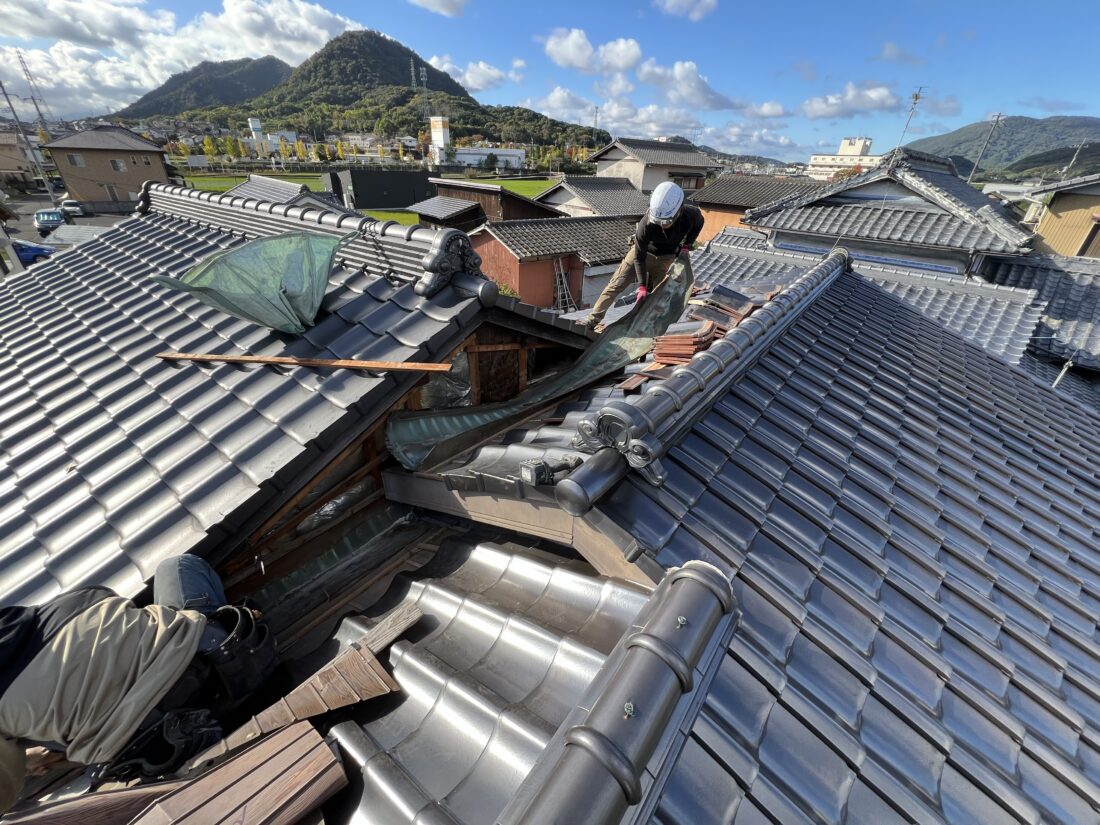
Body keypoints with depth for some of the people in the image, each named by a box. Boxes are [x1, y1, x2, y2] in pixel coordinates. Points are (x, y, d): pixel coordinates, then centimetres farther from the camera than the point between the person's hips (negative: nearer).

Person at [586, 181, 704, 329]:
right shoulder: (646, 224, -35)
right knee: (616, 285, -8)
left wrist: (687, 245, -12)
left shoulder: (691, 214, -28)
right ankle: (593, 320, -5)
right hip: (644, 252, -2)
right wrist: (642, 286, -27)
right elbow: (639, 257, -25)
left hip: (667, 257, 2)